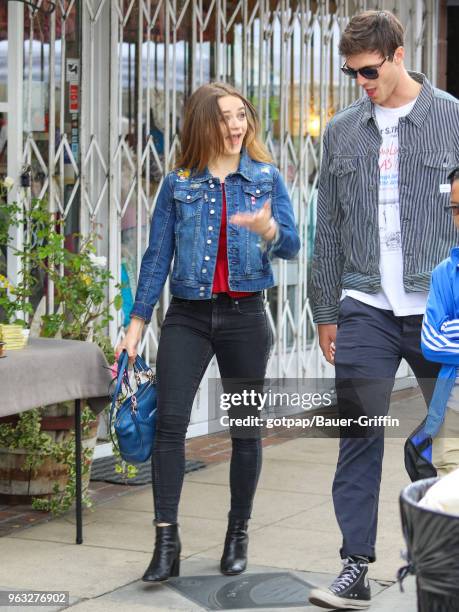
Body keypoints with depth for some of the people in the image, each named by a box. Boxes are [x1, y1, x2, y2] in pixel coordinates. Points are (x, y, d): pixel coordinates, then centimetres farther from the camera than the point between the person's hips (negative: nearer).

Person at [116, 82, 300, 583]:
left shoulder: (266, 179, 4)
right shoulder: (178, 184, 4)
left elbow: (291, 245, -5)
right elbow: (157, 256, 5)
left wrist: (267, 228, -28)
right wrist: (136, 325, 2)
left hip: (245, 316, 0)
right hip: (187, 316, 0)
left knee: (246, 428, 6)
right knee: (169, 420, -12)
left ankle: (238, 536, 20)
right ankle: (166, 542, -10)